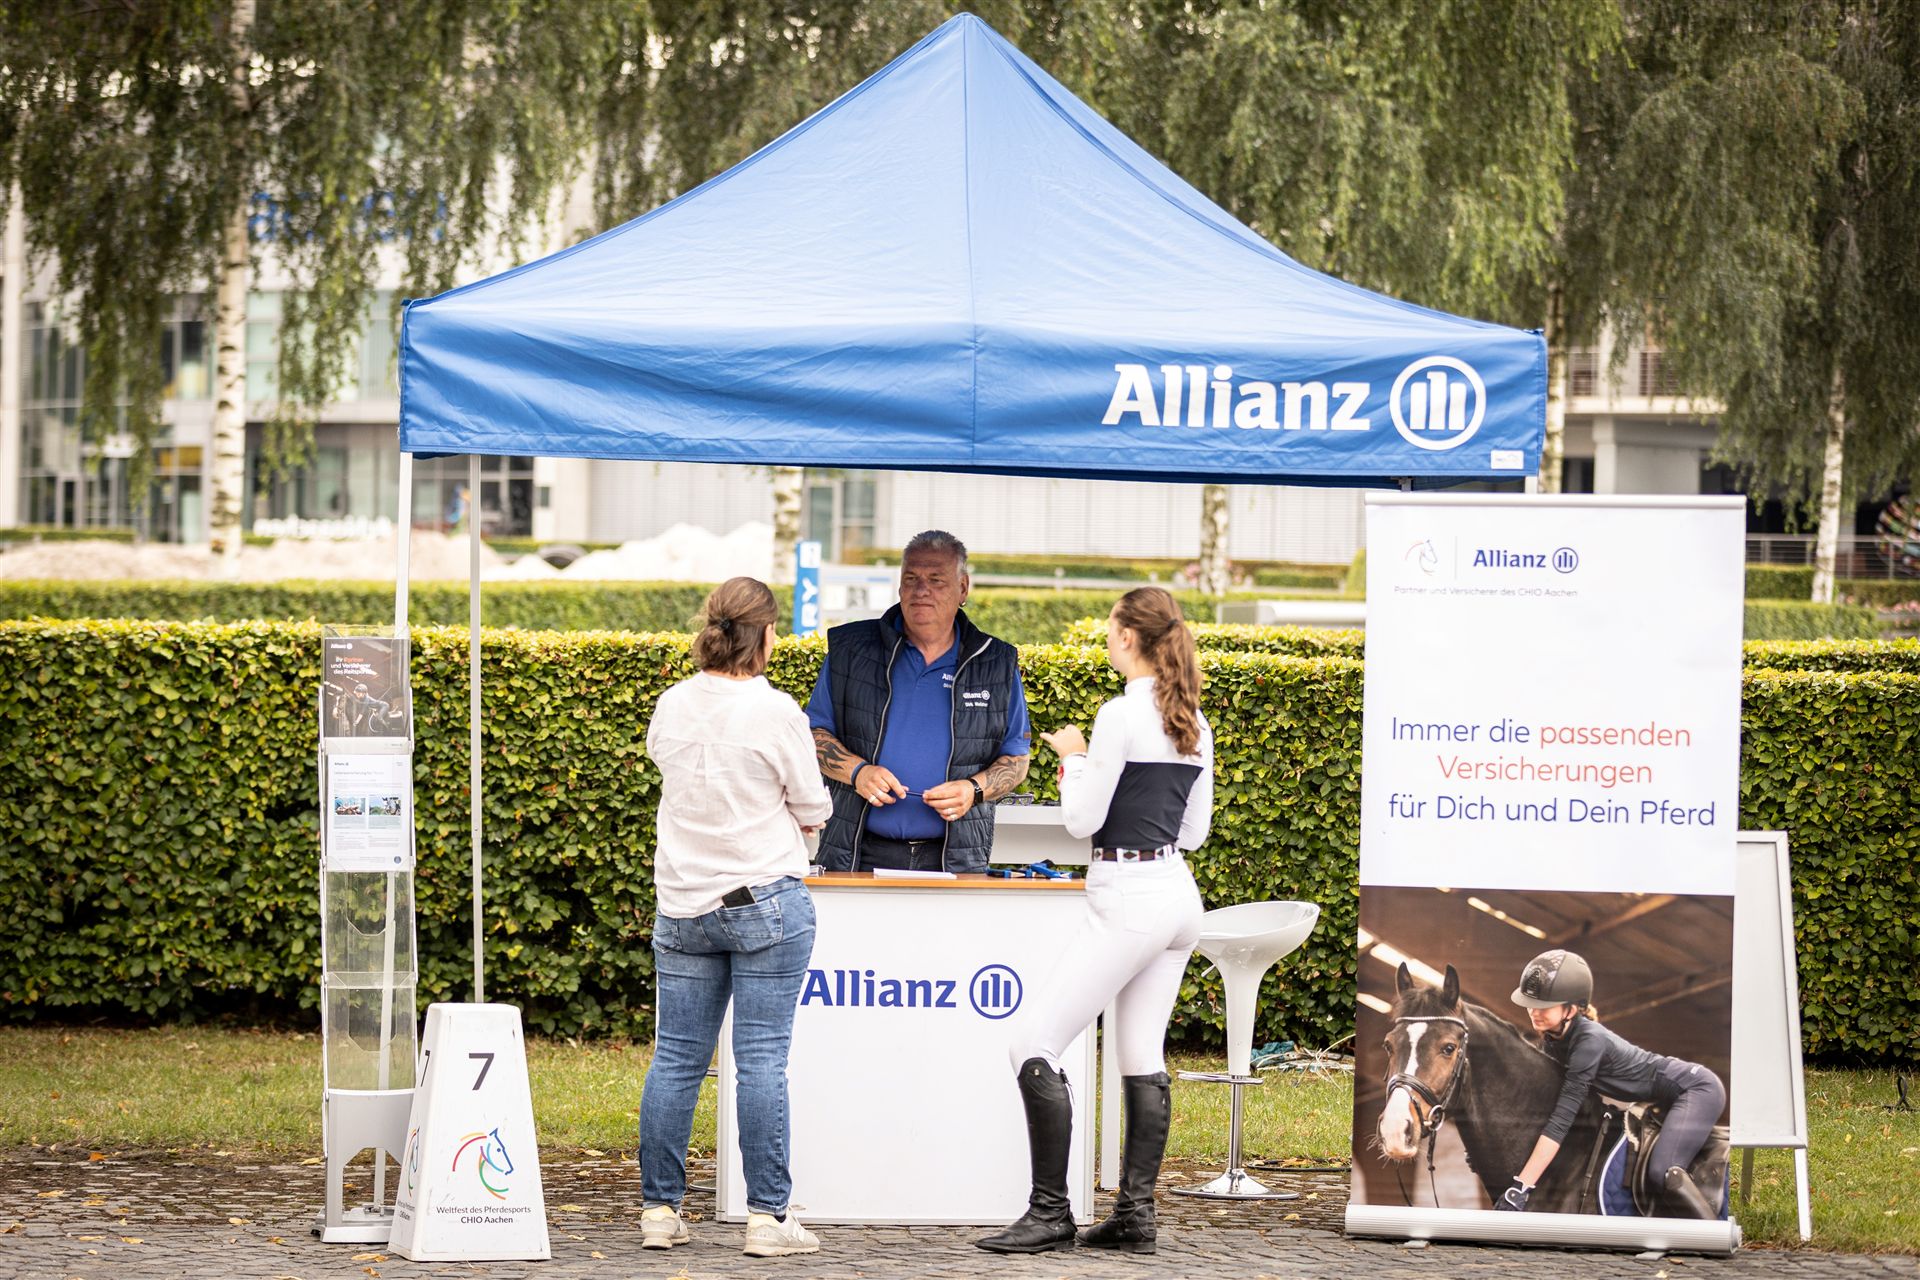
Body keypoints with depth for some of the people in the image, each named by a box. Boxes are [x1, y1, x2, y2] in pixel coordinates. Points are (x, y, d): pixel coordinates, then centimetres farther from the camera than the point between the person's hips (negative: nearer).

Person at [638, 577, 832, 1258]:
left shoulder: (671, 706, 2)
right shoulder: (775, 712, -12)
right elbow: (812, 810, -2)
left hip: (682, 906, 5)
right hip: (765, 901, -5)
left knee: (676, 1058, 8)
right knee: (762, 1061, -3)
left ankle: (659, 1209, 11)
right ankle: (768, 1216, -2)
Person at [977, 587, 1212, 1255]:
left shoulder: (1121, 715, -15)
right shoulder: (1195, 723, 10)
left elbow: (1083, 820, -12)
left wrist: (1074, 757, 6)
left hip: (1127, 899, -9)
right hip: (1178, 893, 9)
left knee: (1035, 1042, -6)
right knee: (1142, 1057, 12)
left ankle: (1050, 1212, -8)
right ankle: (1135, 1214, 9)